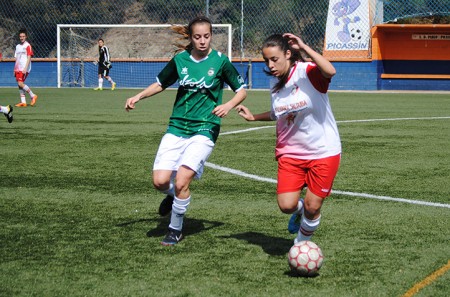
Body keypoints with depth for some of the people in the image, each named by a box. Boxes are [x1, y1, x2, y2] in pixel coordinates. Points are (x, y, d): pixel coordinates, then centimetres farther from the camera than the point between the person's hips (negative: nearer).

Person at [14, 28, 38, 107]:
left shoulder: (27, 46, -5)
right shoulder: (17, 46, 17)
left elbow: (29, 58, -11)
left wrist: (25, 68, -20)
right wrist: (15, 69, 17)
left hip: (24, 69, -7)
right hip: (18, 68, 7)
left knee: (20, 83, -18)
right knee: (19, 84, 3)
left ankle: (33, 96, -6)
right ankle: (23, 102, 5)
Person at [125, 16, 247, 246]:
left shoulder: (220, 61, -4)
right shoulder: (180, 60, 4)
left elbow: (241, 90, 4)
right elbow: (161, 83, 20)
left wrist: (229, 105, -15)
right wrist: (138, 97, 6)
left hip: (204, 130, -3)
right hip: (177, 127, 3)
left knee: (181, 181, -18)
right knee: (160, 181, -10)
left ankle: (176, 229, 5)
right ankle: (173, 195, 28)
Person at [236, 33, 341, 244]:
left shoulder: (307, 71, -17)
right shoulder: (275, 83, 4)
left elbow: (330, 71, -41)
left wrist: (304, 47, -36)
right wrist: (254, 117, 12)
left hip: (323, 152, -5)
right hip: (291, 153, 5)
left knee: (312, 207, -1)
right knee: (286, 205, -8)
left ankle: (302, 243, 27)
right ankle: (299, 210, 29)